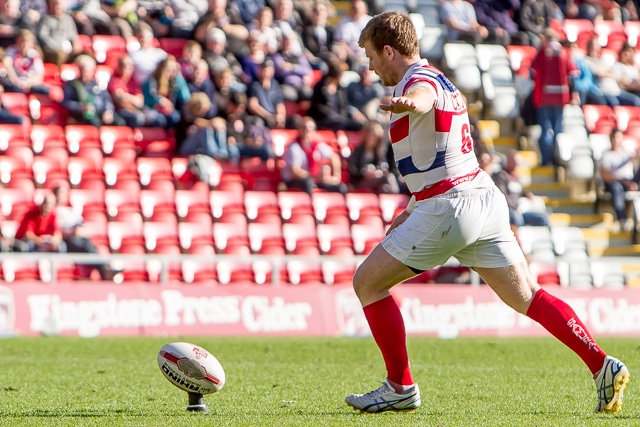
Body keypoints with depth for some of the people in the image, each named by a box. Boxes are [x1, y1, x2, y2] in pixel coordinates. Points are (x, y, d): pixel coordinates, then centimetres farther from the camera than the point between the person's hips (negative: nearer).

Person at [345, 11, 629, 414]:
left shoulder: (418, 80, -10)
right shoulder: (441, 80, 22)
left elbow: (423, 98, -39)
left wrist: (408, 103, -62)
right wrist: (413, 210, 34)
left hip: (449, 207, -10)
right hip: (485, 196, 10)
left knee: (368, 282, 2)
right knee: (528, 296, 7)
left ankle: (401, 387, 4)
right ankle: (602, 365, -5)